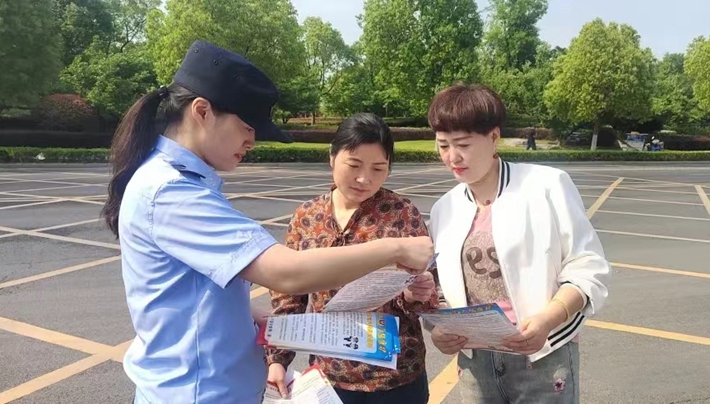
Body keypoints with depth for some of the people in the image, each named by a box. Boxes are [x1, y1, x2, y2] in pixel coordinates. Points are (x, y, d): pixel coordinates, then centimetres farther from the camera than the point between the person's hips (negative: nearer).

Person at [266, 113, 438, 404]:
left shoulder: (403, 214, -11)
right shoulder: (306, 217, -3)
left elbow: (423, 298, -4)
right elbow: (288, 294, 5)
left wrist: (415, 295, -25)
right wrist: (277, 357, 0)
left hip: (396, 377, -2)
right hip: (328, 375, 3)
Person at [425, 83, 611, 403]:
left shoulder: (547, 185, -9)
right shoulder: (444, 208, 4)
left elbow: (587, 269, -8)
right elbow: (441, 288, 8)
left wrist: (548, 319, -22)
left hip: (542, 358, -3)